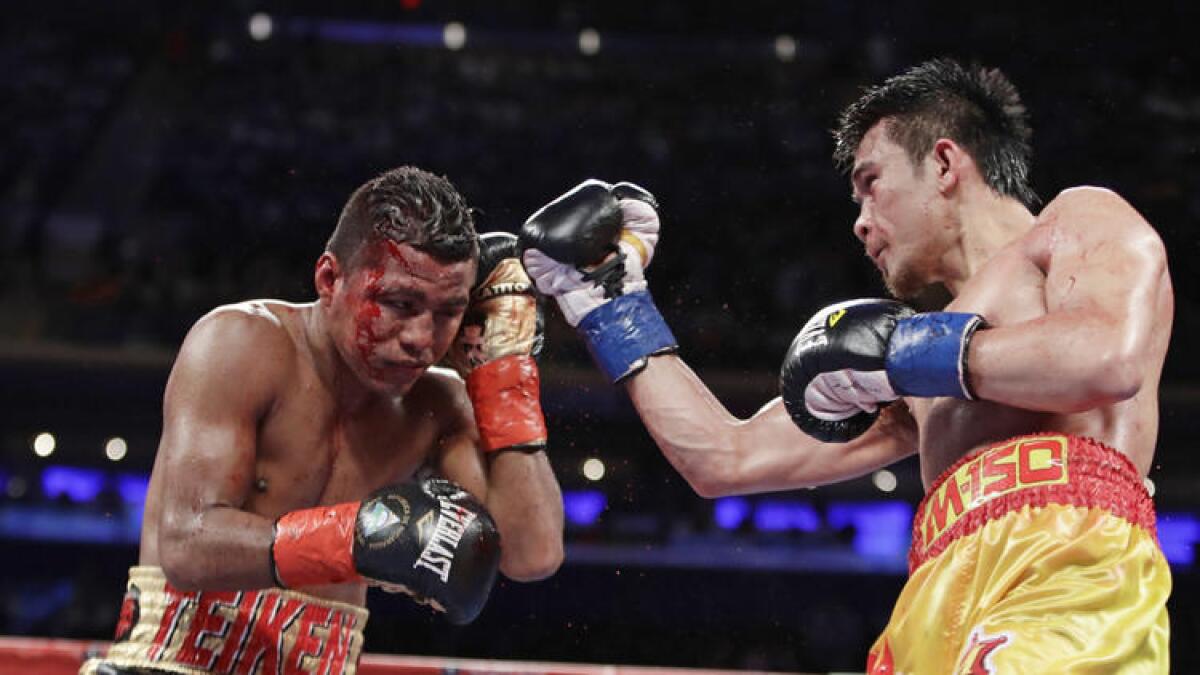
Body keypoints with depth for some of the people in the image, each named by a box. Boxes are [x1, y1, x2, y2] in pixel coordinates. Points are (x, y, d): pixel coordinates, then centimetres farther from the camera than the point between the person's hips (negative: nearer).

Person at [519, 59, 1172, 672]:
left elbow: (1112, 357, -9)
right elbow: (727, 459, 34)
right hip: (948, 612, 7)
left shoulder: (1082, 219, 14)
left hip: (1067, 566, -7)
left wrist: (899, 351, -1)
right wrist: (611, 307, 39)